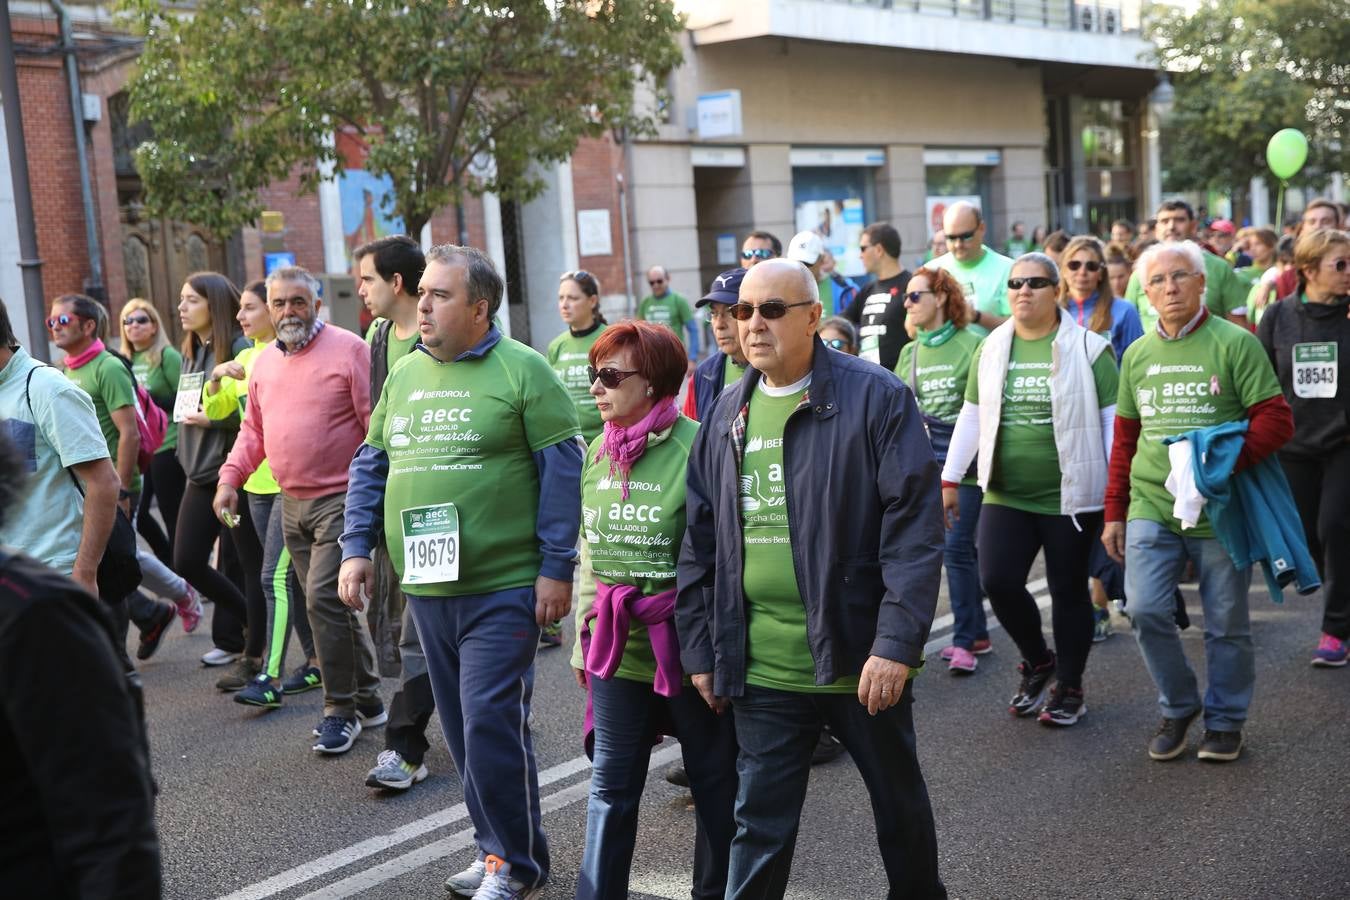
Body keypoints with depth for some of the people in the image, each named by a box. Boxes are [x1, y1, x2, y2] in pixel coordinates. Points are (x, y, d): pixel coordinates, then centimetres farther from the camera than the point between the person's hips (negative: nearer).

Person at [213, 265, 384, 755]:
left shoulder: (348, 350, -8)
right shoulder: (264, 362, 13)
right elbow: (253, 430, 20)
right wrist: (230, 477, 8)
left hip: (340, 499, -7)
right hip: (291, 503, 7)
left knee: (323, 598, -13)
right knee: (332, 604, 13)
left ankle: (341, 709, 1)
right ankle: (367, 699, 24)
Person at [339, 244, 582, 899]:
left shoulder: (522, 371, -7)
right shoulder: (403, 375, 12)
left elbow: (563, 471, -10)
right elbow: (371, 467, 17)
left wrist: (556, 568, -13)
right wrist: (357, 548, 8)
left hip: (502, 588, -6)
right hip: (425, 587, 7)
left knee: (490, 726, -8)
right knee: (462, 729, 13)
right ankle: (497, 846, 28)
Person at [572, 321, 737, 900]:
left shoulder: (696, 448, -15)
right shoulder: (598, 451, 6)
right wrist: (585, 639, 16)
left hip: (688, 646, -5)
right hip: (617, 647, 5)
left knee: (715, 783, 12)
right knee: (610, 787, 10)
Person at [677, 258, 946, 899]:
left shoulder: (876, 397, -9)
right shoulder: (727, 415, 7)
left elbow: (915, 527, -14)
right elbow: (699, 544, 11)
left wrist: (896, 643, -19)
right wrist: (699, 649, 8)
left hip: (860, 657, -3)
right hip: (761, 668, 3)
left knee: (899, 802, 18)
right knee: (759, 827, 8)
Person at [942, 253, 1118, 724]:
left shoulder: (1088, 348, -4)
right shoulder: (991, 349, 8)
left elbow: (1113, 420, -4)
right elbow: (971, 417, 13)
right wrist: (949, 479, 10)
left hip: (1070, 496, -3)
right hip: (1005, 495, 3)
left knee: (1068, 591, 6)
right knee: (997, 580, -8)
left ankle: (1069, 687, 24)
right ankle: (1037, 660, 20)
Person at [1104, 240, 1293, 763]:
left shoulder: (1235, 343, -5)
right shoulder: (1137, 354, 9)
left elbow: (1276, 420, -10)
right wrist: (1115, 512, 14)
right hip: (1150, 506, 3)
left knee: (1226, 623, 7)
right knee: (1146, 610, -8)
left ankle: (1225, 721, 26)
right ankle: (1178, 707, 15)